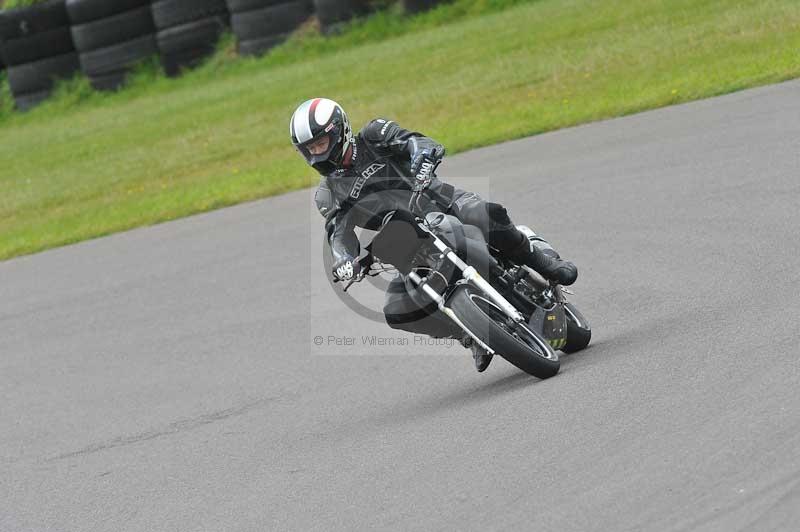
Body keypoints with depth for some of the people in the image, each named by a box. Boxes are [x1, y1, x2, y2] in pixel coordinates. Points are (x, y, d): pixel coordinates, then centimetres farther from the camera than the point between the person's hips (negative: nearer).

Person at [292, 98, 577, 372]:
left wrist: (423, 159, -39)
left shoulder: (373, 137, 1)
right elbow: (338, 233, -8)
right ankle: (472, 333, -2)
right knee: (396, 309, -17)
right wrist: (342, 262, -30)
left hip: (446, 205, -3)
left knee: (485, 215, -35)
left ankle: (541, 257, -13)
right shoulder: (327, 196, 9)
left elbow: (416, 142, -14)